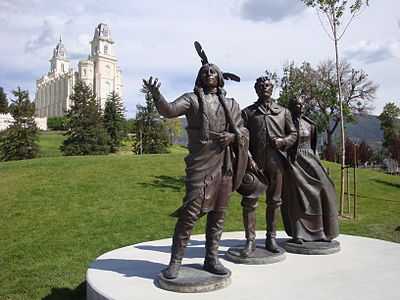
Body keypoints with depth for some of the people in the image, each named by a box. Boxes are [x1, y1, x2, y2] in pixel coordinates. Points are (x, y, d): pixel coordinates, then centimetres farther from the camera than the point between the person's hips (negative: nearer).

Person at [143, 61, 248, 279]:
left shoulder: (231, 105, 14)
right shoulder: (192, 99, 3)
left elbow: (244, 132, 15)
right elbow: (169, 110, -14)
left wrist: (233, 136, -7)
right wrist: (156, 95, -33)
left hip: (225, 166, 4)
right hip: (200, 166, -4)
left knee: (218, 214, 10)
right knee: (190, 213, -8)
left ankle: (211, 259, 23)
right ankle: (175, 261, 6)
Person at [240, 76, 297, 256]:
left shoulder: (283, 112, 15)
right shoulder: (247, 112, 9)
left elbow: (293, 134, 16)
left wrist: (283, 141, -6)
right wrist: (249, 158, -10)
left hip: (276, 162, 2)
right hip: (255, 162, -2)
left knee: (274, 201, 8)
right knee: (249, 200, -9)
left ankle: (271, 238, 20)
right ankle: (250, 240, 0)